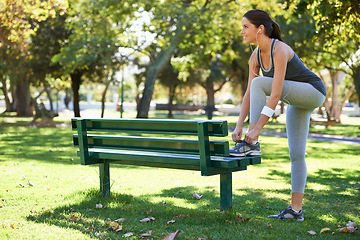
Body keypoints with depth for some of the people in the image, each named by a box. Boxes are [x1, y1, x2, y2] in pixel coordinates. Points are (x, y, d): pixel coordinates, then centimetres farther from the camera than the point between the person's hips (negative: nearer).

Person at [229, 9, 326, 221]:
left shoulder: (279, 50, -27)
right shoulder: (256, 56, -2)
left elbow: (275, 95, -32)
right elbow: (249, 94, 0)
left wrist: (257, 128, -34)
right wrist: (239, 125, -9)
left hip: (314, 93, -8)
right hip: (297, 101, 8)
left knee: (259, 83, -26)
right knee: (296, 155, 4)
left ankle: (252, 144, -22)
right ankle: (296, 210, 6)